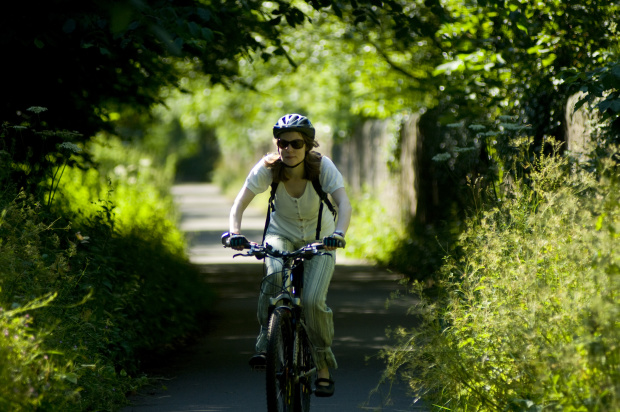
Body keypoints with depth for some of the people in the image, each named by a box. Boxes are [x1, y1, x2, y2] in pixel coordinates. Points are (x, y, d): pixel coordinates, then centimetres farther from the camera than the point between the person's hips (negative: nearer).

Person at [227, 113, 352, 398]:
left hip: (318, 238, -1)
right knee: (275, 277, -33)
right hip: (281, 233, 1)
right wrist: (235, 231, -43)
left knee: (313, 299, -20)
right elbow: (240, 203, -23)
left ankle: (324, 365, 1)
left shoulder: (322, 166, -25)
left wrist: (338, 233, -55)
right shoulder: (267, 168, -21)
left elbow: (344, 204, -36)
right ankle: (265, 343, -16)